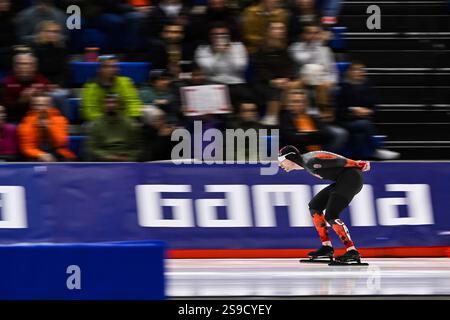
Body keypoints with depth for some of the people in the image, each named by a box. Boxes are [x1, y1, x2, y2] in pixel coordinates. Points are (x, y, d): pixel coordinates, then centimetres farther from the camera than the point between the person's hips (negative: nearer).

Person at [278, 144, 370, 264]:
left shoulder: (310, 162, -18)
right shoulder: (305, 163, 12)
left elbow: (336, 160, -18)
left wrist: (358, 164, -16)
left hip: (351, 178, -10)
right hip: (342, 181, 10)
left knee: (330, 216, -17)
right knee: (314, 206, 14)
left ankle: (352, 252, -16)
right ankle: (327, 247, 15)